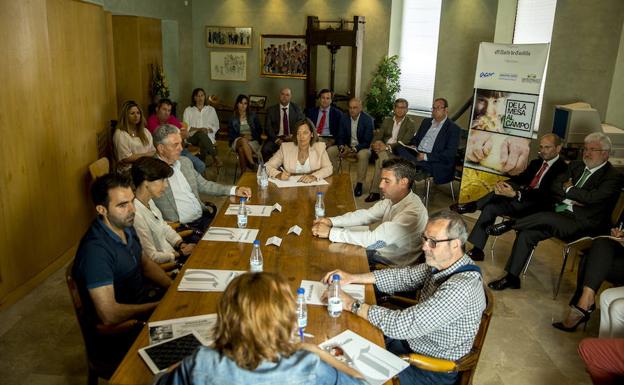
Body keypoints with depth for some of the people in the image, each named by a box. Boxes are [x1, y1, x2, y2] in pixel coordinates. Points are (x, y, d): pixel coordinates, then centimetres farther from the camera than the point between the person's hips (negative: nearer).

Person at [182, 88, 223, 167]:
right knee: (201, 134, -38)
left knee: (203, 143, -37)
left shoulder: (211, 109, 19)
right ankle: (215, 157, -42)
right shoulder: (188, 110, 15)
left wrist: (208, 130, -8)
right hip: (192, 137, -1)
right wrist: (198, 129, -11)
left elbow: (216, 126, 14)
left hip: (208, 136, 1)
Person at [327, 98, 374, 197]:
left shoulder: (368, 120, -13)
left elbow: (367, 141, -16)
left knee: (363, 155, -38)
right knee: (330, 151, -18)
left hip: (362, 147, -4)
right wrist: (342, 147, -18)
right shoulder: (344, 118, 0)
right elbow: (340, 136, 5)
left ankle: (359, 184, -26)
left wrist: (354, 149, -28)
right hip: (347, 146, 4)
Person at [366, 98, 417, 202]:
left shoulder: (410, 125, 4)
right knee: (382, 155, -33)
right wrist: (375, 144, -14)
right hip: (383, 149, 4)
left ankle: (374, 192, -28)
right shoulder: (387, 121, 20)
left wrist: (387, 146, -22)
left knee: (380, 159, -32)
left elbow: (403, 143, -9)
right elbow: (378, 136, 11)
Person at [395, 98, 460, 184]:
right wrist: (413, 145, -1)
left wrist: (426, 157, -19)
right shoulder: (426, 121, 18)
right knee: (399, 148, -24)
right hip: (417, 154, 6)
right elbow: (416, 138, 25)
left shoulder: (453, 128, -2)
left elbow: (450, 153, -10)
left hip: (435, 161, -6)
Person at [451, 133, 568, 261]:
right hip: (521, 202, 8)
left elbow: (546, 193, -23)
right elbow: (520, 178, 11)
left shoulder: (562, 168, -11)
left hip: (539, 206, -8)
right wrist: (502, 183, -14)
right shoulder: (536, 162, 16)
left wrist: (515, 194, -35)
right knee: (490, 207, -16)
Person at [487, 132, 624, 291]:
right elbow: (556, 185, 11)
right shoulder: (576, 166, 17)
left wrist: (569, 190, -4)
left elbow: (592, 197, -19)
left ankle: (510, 224, -12)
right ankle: (512, 277, -7)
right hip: (561, 215, 6)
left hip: (582, 224, -6)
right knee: (526, 233, -13)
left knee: (545, 217, -34)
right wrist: (572, 196, -7)